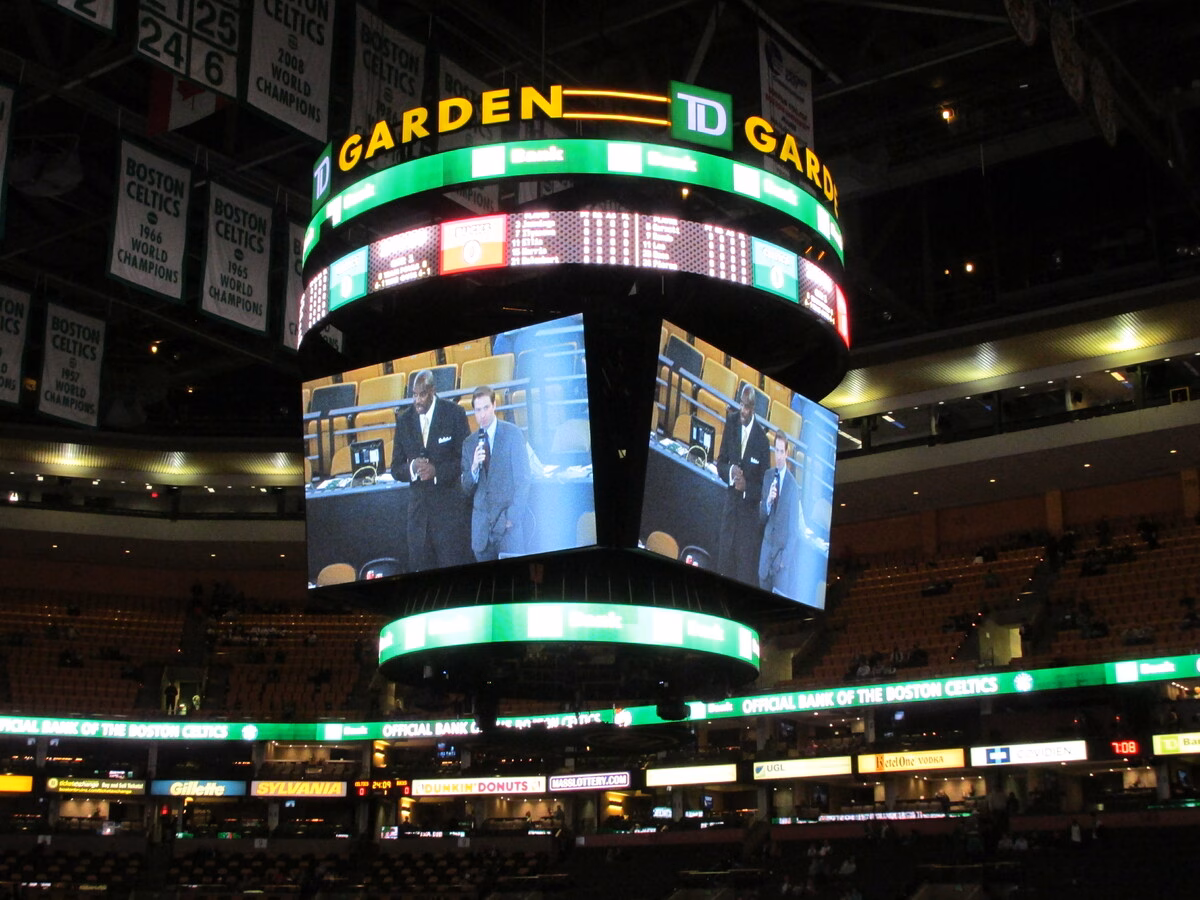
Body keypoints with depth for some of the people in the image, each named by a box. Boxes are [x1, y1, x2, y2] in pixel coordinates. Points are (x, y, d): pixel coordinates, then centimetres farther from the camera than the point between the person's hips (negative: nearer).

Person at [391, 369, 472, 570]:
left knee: (454, 566, -4)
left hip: (449, 507, -3)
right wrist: (412, 468, -12)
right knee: (420, 568, 4)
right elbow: (396, 469, 10)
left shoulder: (454, 413, -2)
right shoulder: (404, 420, 8)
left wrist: (437, 470, -17)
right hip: (418, 511, 4)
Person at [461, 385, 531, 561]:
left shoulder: (513, 433, 0)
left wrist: (513, 515, -8)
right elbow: (466, 489, 11)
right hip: (482, 524, 3)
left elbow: (523, 478, -2)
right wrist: (474, 467, -9)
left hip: (508, 521, -3)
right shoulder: (469, 443, 11)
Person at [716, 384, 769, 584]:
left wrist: (747, 486, -24)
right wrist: (730, 471, -14)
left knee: (746, 574, 1)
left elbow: (764, 486, -7)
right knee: (724, 567, 11)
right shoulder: (731, 421, 0)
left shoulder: (762, 440, -15)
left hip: (750, 513, -5)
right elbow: (720, 462, 7)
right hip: (730, 506, 5)